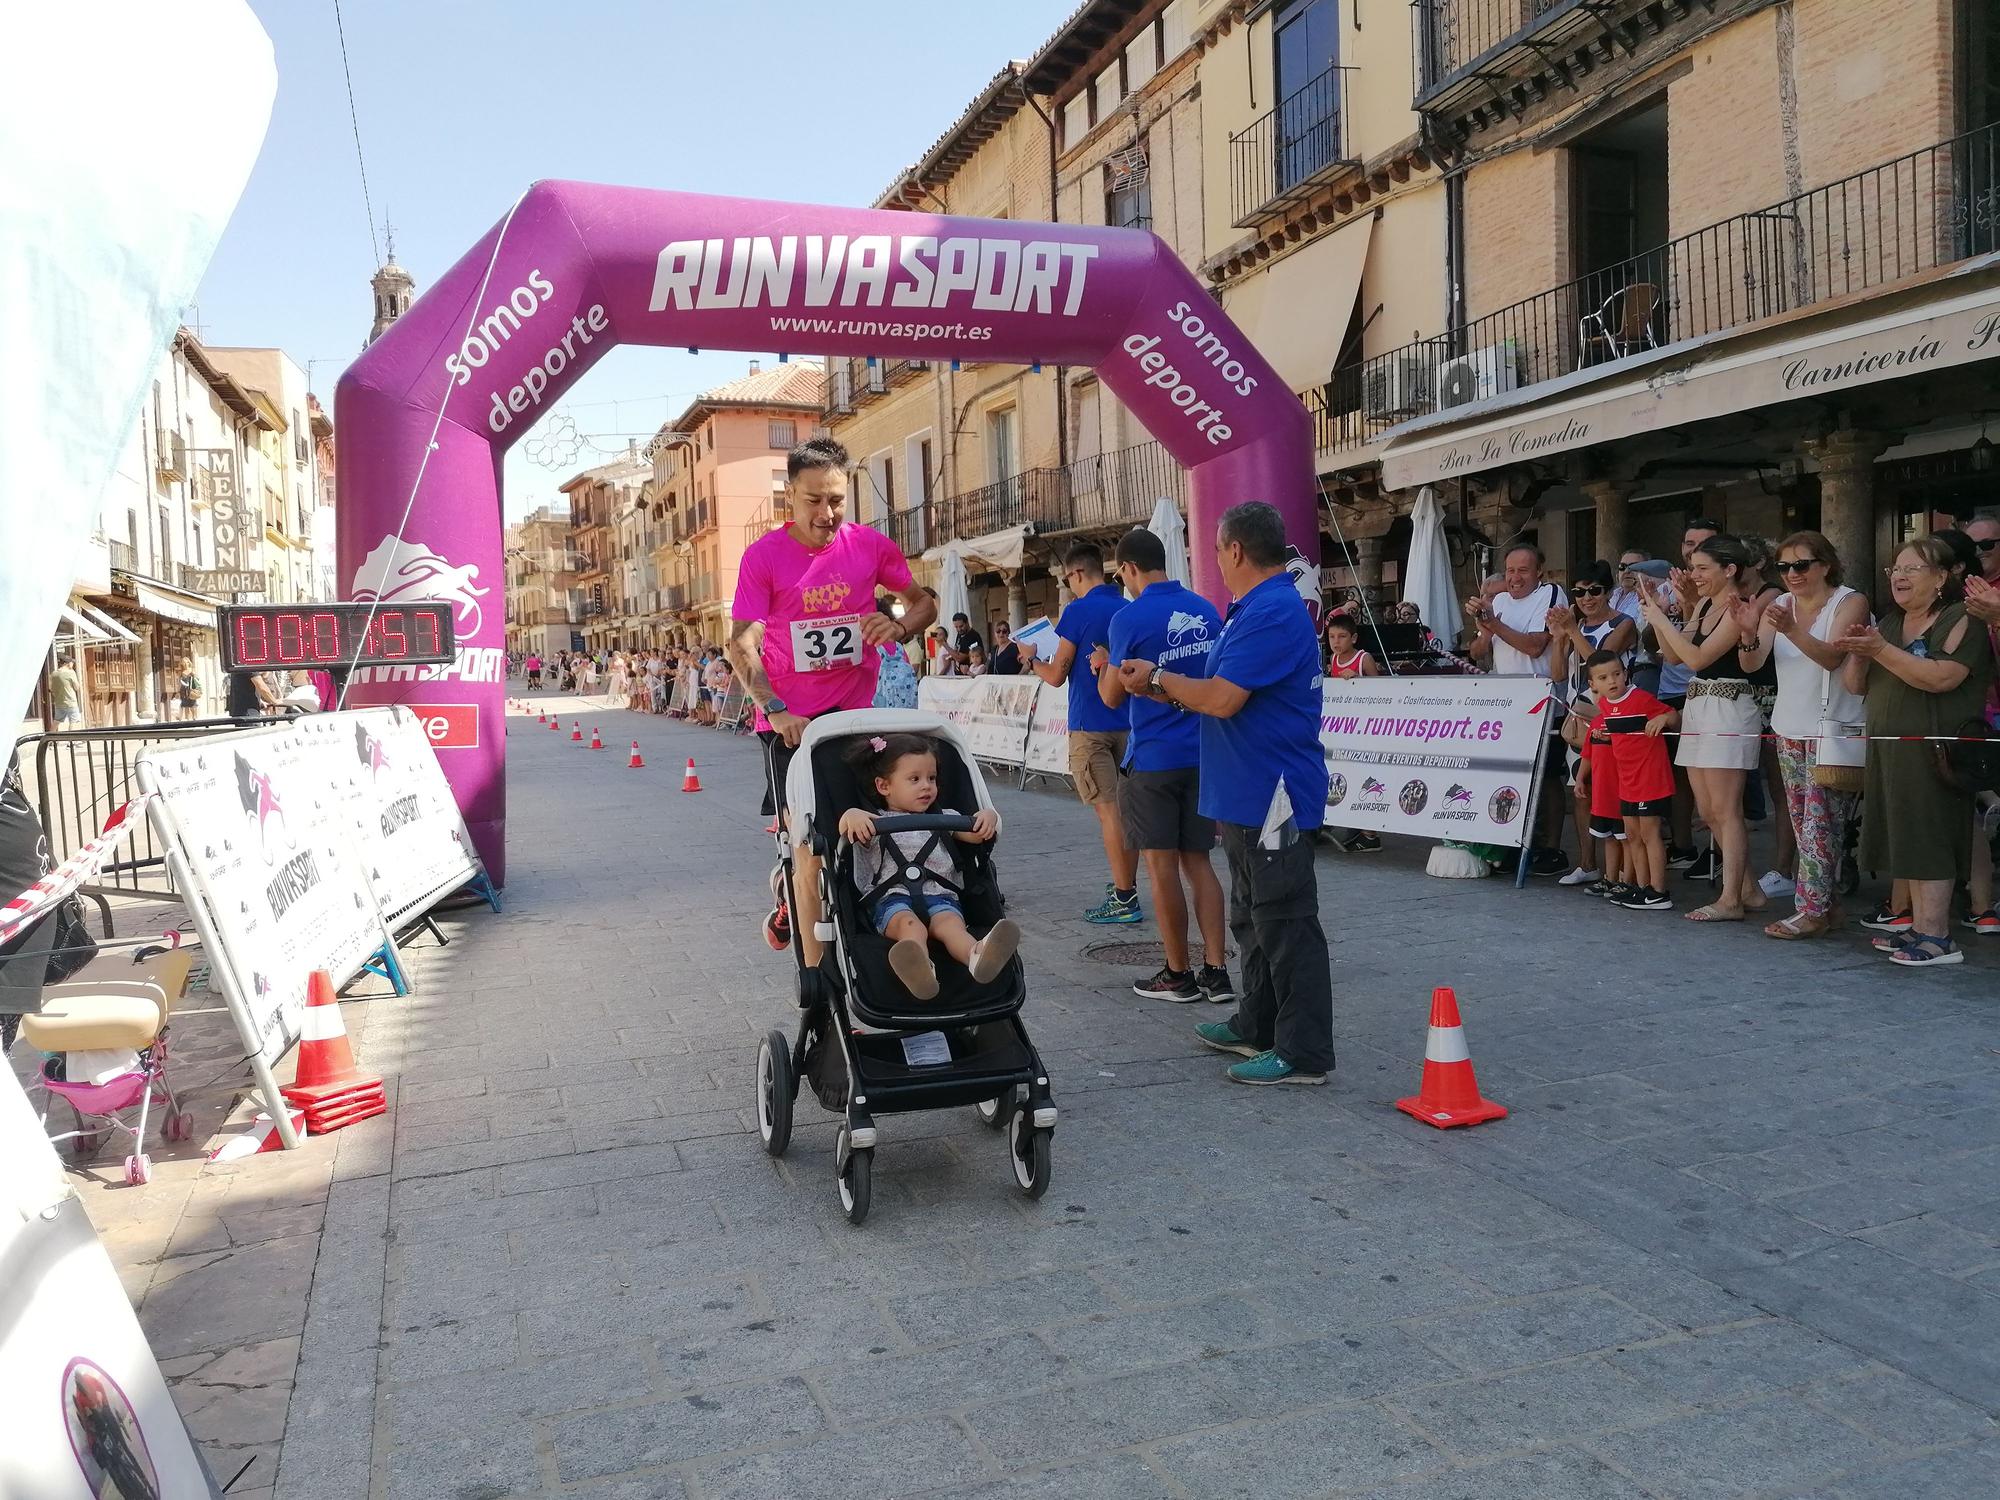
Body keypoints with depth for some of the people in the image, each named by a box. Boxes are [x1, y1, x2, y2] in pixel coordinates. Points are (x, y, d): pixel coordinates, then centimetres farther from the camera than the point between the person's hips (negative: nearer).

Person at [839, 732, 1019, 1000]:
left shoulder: (943, 819, 25)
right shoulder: (874, 821, 15)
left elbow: (975, 834, 14)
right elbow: (845, 831, -3)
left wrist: (988, 816, -9)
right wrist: (852, 815, -27)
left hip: (938, 896, 2)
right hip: (890, 898, -2)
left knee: (950, 923, -33)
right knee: (910, 924, -37)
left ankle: (978, 956, -67)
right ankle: (919, 969, -70)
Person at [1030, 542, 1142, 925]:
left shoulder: (1079, 611, -11)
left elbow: (1057, 676, -7)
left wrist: (1033, 662, 12)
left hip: (1091, 724, -6)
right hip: (1127, 721, 6)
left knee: (1107, 809, -5)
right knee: (1126, 806, 12)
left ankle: (1124, 899, -4)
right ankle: (1126, 886, 19)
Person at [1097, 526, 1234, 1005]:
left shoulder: (1130, 618, -13)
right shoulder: (1206, 611, 5)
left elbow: (1113, 697, -7)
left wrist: (1102, 666, 13)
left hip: (1153, 759, -6)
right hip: (1203, 754, 6)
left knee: (1162, 866, 4)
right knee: (1198, 861, 11)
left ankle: (1179, 974, 12)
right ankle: (1216, 971, 8)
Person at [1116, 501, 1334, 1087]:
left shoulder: (1274, 612, -19)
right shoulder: (1254, 610, 15)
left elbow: (1221, 698, -23)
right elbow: (1220, 695, 17)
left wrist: (1159, 679, -8)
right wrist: (1159, 687, 10)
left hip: (1273, 794, -11)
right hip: (1246, 793, 11)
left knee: (1285, 923, -4)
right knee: (1253, 918, 19)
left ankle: (1304, 1053, 3)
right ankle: (1257, 1026, 31)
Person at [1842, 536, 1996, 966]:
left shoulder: (1961, 620, -7)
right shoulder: (1889, 623, 17)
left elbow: (1942, 678, -22)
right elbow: (1856, 685, 14)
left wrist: (1881, 650, -23)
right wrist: (1858, 654, -6)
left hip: (1933, 749, -7)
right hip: (1890, 749, 7)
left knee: (1929, 836, -8)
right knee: (1909, 837, 8)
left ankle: (1937, 936, -6)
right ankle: (1919, 926, 13)